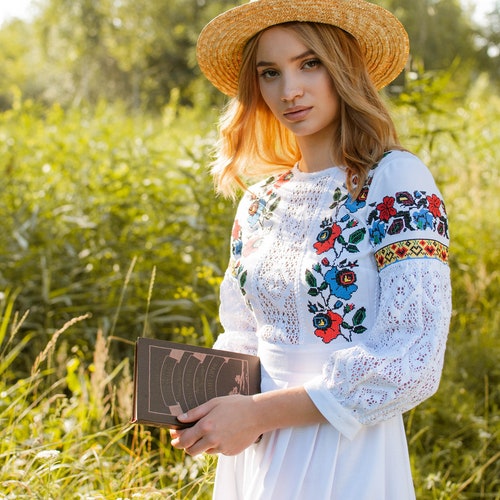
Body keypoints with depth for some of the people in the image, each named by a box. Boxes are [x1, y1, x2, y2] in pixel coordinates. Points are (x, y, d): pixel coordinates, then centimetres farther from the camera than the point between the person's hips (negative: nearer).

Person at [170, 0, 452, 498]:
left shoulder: (398, 182, -13)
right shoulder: (259, 201, 5)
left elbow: (412, 363, -20)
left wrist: (259, 412, -19)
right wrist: (202, 401, -7)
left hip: (346, 457, -6)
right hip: (254, 451, 6)